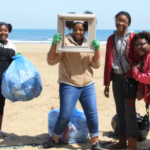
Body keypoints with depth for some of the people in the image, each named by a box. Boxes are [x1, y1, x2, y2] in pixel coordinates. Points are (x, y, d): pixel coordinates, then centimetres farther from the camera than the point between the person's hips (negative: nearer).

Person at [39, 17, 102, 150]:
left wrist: (97, 49, -15)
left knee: (92, 114, 4)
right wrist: (54, 44, -26)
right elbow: (51, 61, -10)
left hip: (88, 85, 4)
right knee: (65, 116, -3)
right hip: (69, 85, -4)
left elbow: (95, 64, 1)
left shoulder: (88, 43, 8)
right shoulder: (65, 41, -6)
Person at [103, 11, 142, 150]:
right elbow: (108, 62, 11)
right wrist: (107, 84, 9)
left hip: (130, 78, -5)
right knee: (120, 110, 12)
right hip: (116, 77, 5)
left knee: (129, 111, -6)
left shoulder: (133, 38, -7)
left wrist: (140, 86, -16)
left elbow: (139, 61, -10)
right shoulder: (111, 39, 8)